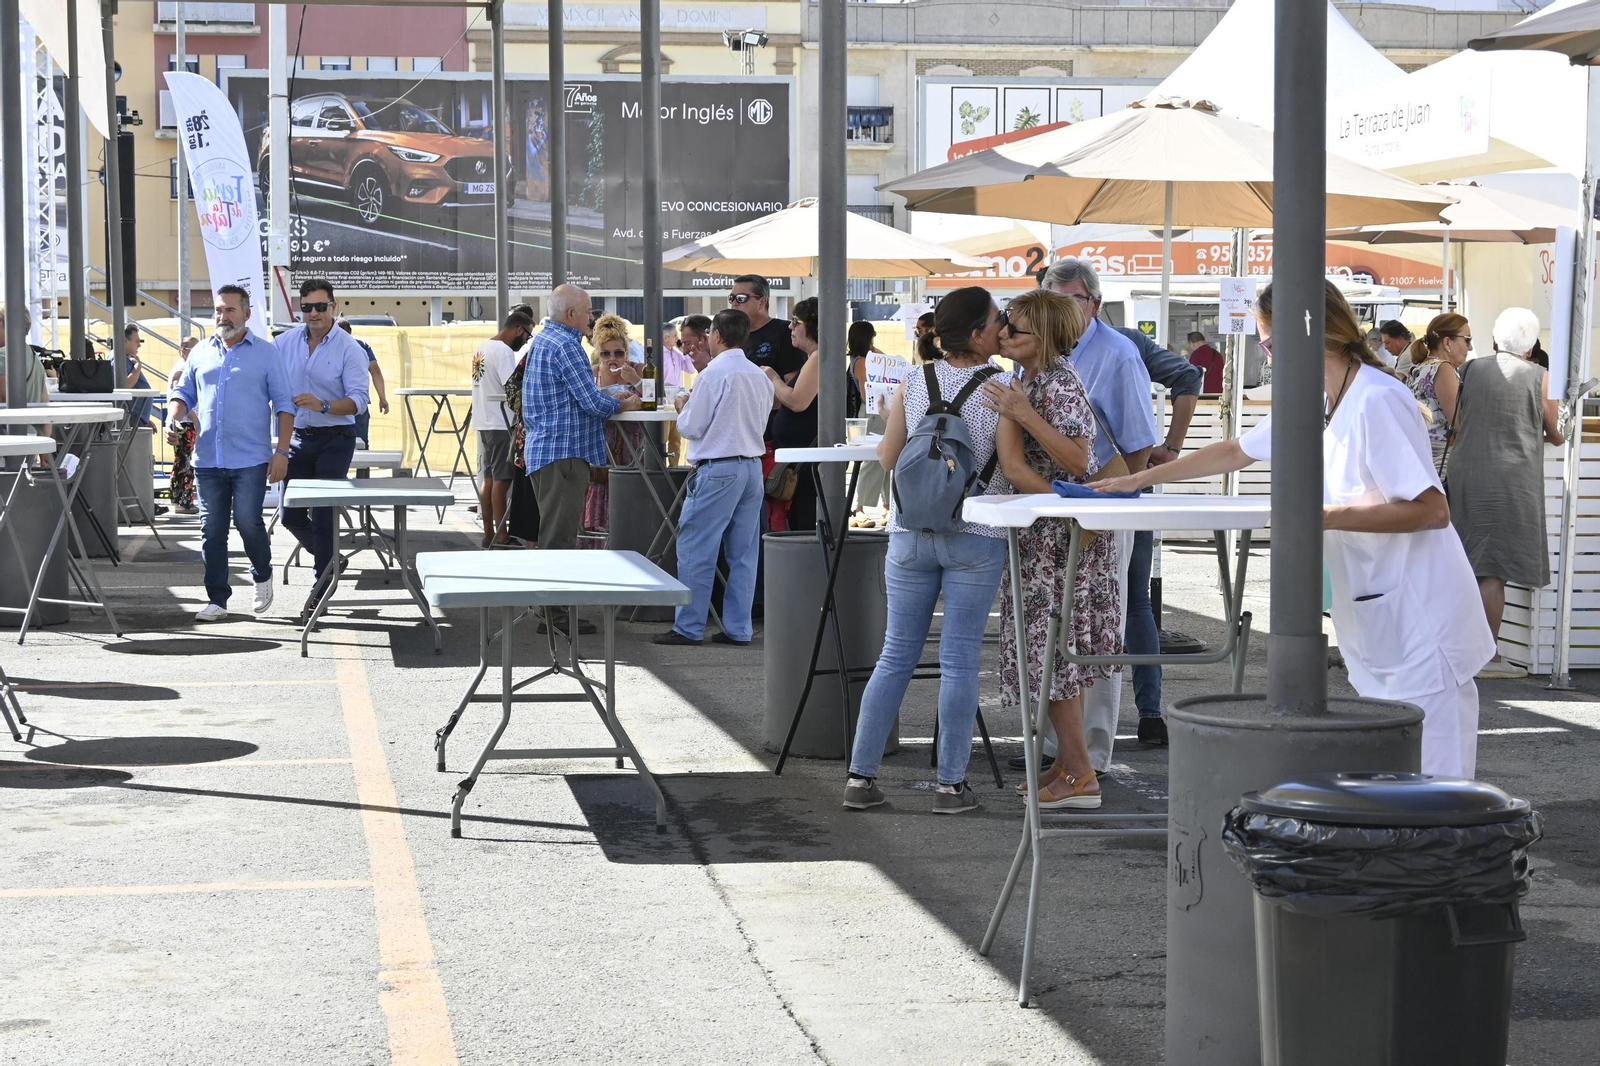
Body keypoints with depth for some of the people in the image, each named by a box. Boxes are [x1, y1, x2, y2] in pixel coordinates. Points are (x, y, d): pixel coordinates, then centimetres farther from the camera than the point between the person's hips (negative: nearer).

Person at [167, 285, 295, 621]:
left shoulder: (266, 353, 2)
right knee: (211, 529, 3)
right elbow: (182, 392, 19)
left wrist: (282, 451, -8)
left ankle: (262, 575, 20)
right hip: (208, 458, 4)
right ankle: (216, 600, 10)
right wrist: (174, 419, -3)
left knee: (247, 521, -9)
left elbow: (283, 403, 1)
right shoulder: (201, 353, 13)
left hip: (250, 459, -4)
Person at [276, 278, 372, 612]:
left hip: (335, 438, -5)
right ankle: (329, 560, 29)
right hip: (299, 437, 5)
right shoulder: (285, 343, 4)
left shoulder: (350, 349, -9)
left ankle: (321, 582, 6)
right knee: (291, 515, 6)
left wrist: (322, 405, -30)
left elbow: (358, 400, -14)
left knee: (323, 513, -6)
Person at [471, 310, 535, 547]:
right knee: (502, 480, -6)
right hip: (501, 425, -9)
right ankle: (501, 537, -4)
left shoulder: (482, 349, 16)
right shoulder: (503, 351, -14)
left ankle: (488, 534, 13)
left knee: (488, 479, 10)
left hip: (484, 423, 9)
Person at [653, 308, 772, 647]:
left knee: (696, 549, 0)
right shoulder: (760, 377, 9)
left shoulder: (714, 374, -12)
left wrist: (683, 407, 11)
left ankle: (689, 627, 1)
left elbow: (690, 427, -11)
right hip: (753, 465, 7)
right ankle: (738, 628, 12)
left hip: (718, 469, -7)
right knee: (743, 552, 10)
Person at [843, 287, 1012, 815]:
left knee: (896, 655, 9)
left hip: (911, 531, 3)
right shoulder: (1003, 386, -9)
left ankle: (861, 776, 10)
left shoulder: (914, 383, 1)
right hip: (976, 535, -3)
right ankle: (951, 783, 4)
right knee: (960, 658, 1)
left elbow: (887, 457, 6)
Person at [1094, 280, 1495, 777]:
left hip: (1419, 620, -9)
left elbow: (1432, 509, -23)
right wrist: (1138, 479, 25)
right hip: (1376, 621, 9)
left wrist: (1325, 517, -23)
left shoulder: (1377, 402, -18)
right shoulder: (1311, 402, 11)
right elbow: (1236, 451, 24)